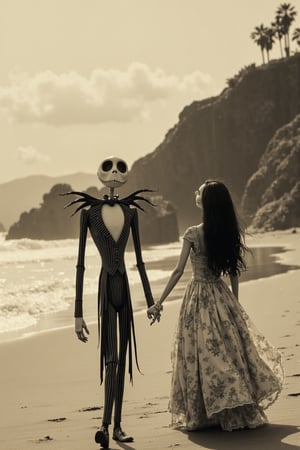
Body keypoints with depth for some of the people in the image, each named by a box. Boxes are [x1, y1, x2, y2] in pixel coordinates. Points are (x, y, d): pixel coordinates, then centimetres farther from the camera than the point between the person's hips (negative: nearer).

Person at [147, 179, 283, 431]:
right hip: (221, 295, 4)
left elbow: (179, 271, -13)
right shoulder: (231, 233, 0)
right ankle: (242, 412, 13)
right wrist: (234, 302, 16)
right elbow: (234, 272, 5)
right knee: (230, 350, 10)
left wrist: (159, 303, -7)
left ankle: (200, 415, 10)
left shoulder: (193, 234, -14)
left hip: (198, 296, -4)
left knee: (199, 355, 3)